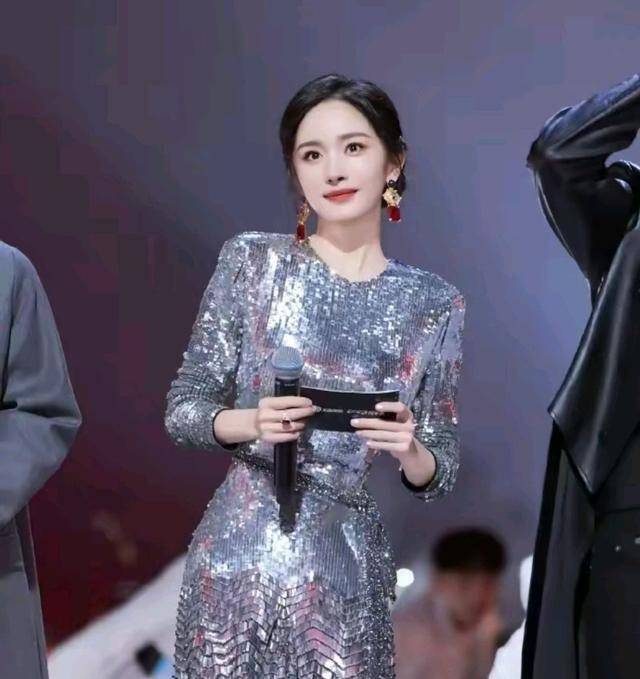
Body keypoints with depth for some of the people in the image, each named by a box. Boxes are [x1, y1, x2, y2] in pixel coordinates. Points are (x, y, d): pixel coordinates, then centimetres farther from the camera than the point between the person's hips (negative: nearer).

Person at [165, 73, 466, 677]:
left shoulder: (434, 304, 2)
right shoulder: (252, 261, 0)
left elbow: (440, 475, 6)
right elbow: (182, 408, 3)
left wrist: (409, 449, -16)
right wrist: (254, 422, -16)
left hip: (349, 566, 1)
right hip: (240, 553, 0)